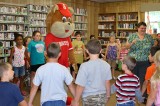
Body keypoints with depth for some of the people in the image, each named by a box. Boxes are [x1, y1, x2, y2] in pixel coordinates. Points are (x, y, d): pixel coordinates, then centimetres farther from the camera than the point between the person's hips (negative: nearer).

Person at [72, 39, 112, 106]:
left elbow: (80, 86, -17)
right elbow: (107, 82, 3)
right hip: (102, 96, 4)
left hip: (89, 97, -4)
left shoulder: (85, 66, -20)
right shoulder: (106, 65, -7)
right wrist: (108, 95, 19)